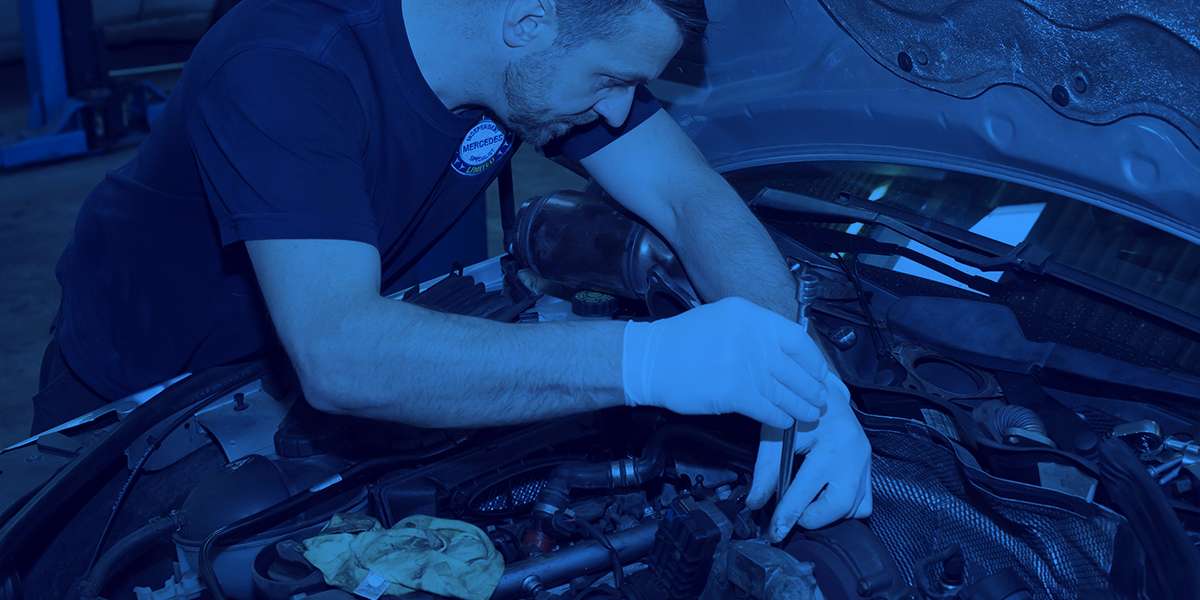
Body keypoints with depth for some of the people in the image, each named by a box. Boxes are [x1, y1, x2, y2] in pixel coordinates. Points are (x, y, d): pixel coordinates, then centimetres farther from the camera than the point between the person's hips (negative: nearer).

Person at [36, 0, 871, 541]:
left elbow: (697, 200, -18)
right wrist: (648, 360, -58)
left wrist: (802, 377, -36)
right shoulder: (285, 70, -40)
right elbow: (337, 357, -52)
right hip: (137, 391, -5)